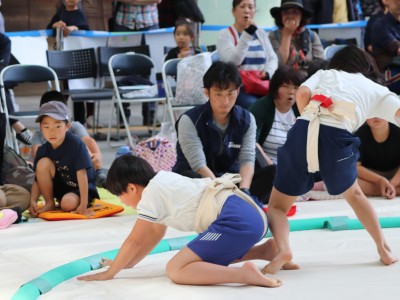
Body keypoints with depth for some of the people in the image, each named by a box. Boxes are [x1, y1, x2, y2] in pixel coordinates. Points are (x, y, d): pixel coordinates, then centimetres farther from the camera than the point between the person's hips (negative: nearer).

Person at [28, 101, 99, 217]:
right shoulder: (43, 150, -9)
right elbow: (39, 178, -5)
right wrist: (33, 201, -23)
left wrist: (83, 206, -30)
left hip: (79, 189, -5)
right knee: (43, 163, -20)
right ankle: (49, 203, -6)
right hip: (58, 187, 5)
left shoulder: (76, 144, -23)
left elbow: (82, 174, -26)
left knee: (68, 203, -37)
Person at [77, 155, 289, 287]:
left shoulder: (151, 194, -1)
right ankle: (267, 250, 17)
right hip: (251, 214, 10)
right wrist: (127, 263, 36)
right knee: (211, 256, 34)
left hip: (236, 220, -10)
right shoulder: (162, 184, 25)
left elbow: (135, 241, 1)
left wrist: (110, 272, 11)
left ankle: (244, 274, -29)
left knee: (176, 270, -14)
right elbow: (155, 234, 34)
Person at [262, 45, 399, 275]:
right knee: (354, 194, 33)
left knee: (278, 205, 16)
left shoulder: (324, 73, 29)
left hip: (302, 133, 0)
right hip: (336, 138, 0)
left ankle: (283, 248, -13)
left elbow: (302, 94, 9)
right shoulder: (377, 90, 27)